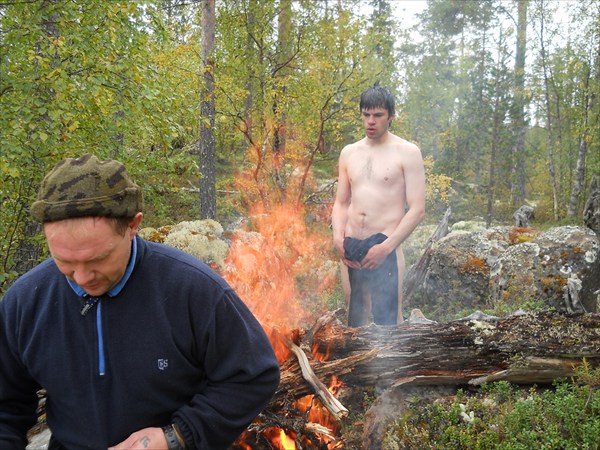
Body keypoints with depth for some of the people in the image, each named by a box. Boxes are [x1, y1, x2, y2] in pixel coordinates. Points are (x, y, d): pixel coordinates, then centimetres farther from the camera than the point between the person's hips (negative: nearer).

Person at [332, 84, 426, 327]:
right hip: (350, 248, 5)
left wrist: (386, 247, -15)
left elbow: (417, 209, -6)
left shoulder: (407, 152, -1)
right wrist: (338, 235, -1)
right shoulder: (349, 153, 14)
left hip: (385, 249, -5)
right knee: (355, 319, 11)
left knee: (388, 320, -7)